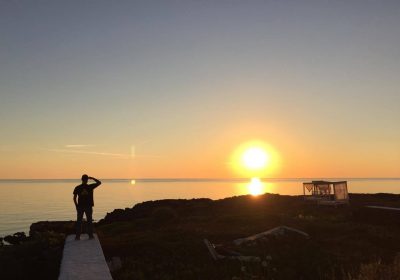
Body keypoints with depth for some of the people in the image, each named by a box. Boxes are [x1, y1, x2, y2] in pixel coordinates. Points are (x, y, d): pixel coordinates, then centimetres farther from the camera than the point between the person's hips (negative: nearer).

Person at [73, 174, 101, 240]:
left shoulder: (77, 188, -3)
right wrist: (92, 178, 9)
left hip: (80, 206, 1)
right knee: (89, 221, 8)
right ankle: (90, 235, 10)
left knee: (79, 221, 8)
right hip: (89, 206, -1)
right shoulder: (90, 187, -7)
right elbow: (99, 183, 3)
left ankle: (77, 236, 8)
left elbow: (74, 198, -1)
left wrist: (76, 206, 10)